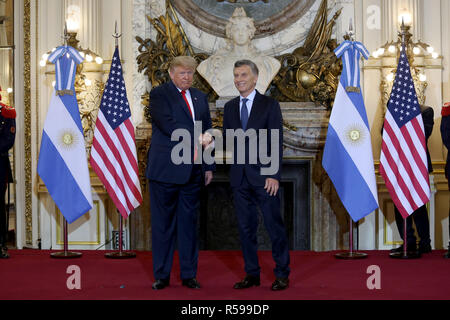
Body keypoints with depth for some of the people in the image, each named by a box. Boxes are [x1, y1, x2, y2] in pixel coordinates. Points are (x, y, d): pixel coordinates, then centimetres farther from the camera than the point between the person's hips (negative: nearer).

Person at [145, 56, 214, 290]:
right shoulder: (159, 94, -2)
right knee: (163, 223, 2)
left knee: (189, 222, 9)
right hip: (165, 169, -5)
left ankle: (188, 274, 16)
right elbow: (168, 125, -16)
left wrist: (208, 167, 12)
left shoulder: (200, 98, 16)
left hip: (192, 171, 5)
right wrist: (196, 139, -17)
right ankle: (161, 275, 10)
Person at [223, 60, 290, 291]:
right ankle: (252, 274, 16)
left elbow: (276, 142, -5)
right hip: (240, 176, 5)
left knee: (274, 226, -2)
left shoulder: (269, 105, 0)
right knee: (245, 227, 7)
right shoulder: (230, 107, 14)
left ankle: (282, 274, 8)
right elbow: (227, 139, 15)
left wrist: (274, 175, -12)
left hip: (264, 176, -4)